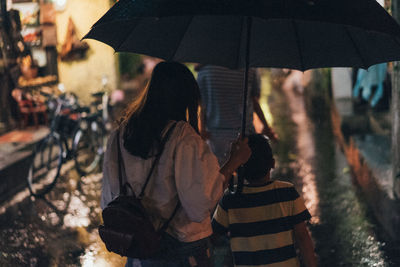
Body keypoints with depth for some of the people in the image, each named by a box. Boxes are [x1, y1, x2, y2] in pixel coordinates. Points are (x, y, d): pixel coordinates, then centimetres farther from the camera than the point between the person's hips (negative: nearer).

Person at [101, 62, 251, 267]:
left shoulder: (120, 134, 0)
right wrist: (234, 161, -11)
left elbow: (109, 200, 7)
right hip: (181, 251, -5)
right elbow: (200, 203, -20)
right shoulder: (184, 138, -17)